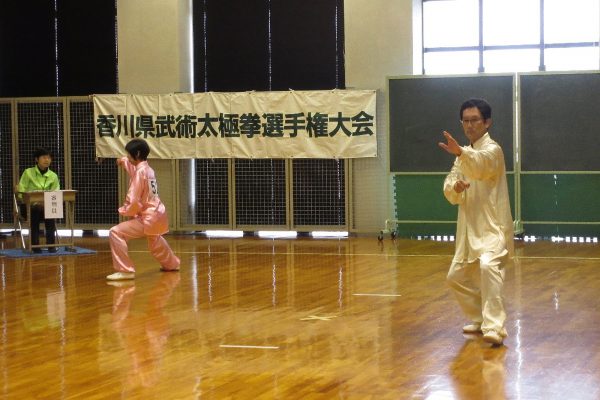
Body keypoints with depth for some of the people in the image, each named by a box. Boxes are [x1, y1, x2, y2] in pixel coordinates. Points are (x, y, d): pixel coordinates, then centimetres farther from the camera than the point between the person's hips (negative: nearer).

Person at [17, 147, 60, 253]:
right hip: (29, 206, -1)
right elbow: (21, 192, -4)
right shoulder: (28, 173, 0)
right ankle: (35, 244, -23)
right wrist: (33, 202, -20)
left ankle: (51, 244, -23)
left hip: (46, 206, 2)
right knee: (35, 210, -34)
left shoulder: (53, 176, 6)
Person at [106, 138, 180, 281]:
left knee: (116, 233, -17)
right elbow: (134, 167, 35)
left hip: (148, 218, -10)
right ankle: (171, 263, 60)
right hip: (158, 215, 10)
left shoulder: (140, 172, -17)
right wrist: (124, 161, 19)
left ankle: (125, 270, -17)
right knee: (154, 240, 38)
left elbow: (134, 200, -20)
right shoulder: (147, 169, 9)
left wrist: (125, 210, -3)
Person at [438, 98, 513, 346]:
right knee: (457, 277, 18)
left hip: (493, 228, -9)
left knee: (488, 266, -33)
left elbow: (481, 164, -37)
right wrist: (455, 187, -18)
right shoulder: (465, 155, 13)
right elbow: (450, 191, 7)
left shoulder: (492, 150, -12)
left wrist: (460, 152, -57)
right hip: (470, 228, 9)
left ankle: (494, 327, -37)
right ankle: (480, 318, 38)